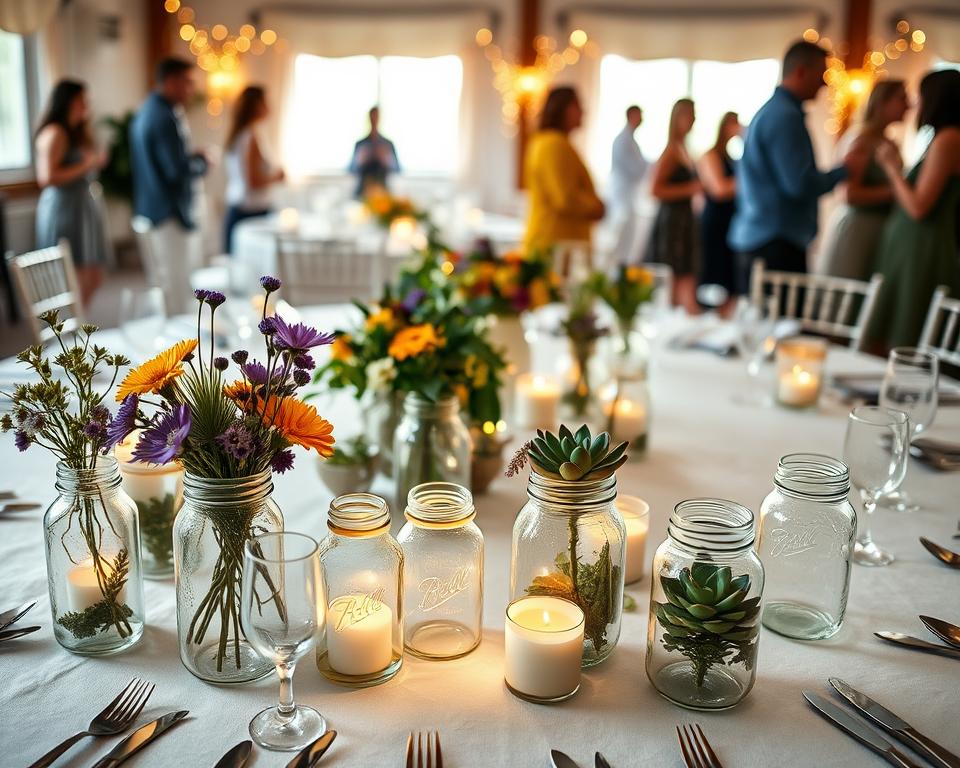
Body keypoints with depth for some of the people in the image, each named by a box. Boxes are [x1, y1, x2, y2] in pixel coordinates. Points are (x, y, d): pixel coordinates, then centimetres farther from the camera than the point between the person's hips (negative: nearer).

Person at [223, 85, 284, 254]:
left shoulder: (234, 136, 13)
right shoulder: (250, 137, -13)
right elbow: (253, 181, -19)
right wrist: (275, 176, -2)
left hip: (233, 212, 9)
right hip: (254, 211, -9)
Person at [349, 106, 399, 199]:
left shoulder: (388, 144, 6)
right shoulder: (360, 144, 7)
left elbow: (396, 169, 4)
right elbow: (352, 170, 6)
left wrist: (386, 160, -12)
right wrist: (360, 161, -11)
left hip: (382, 191, 0)